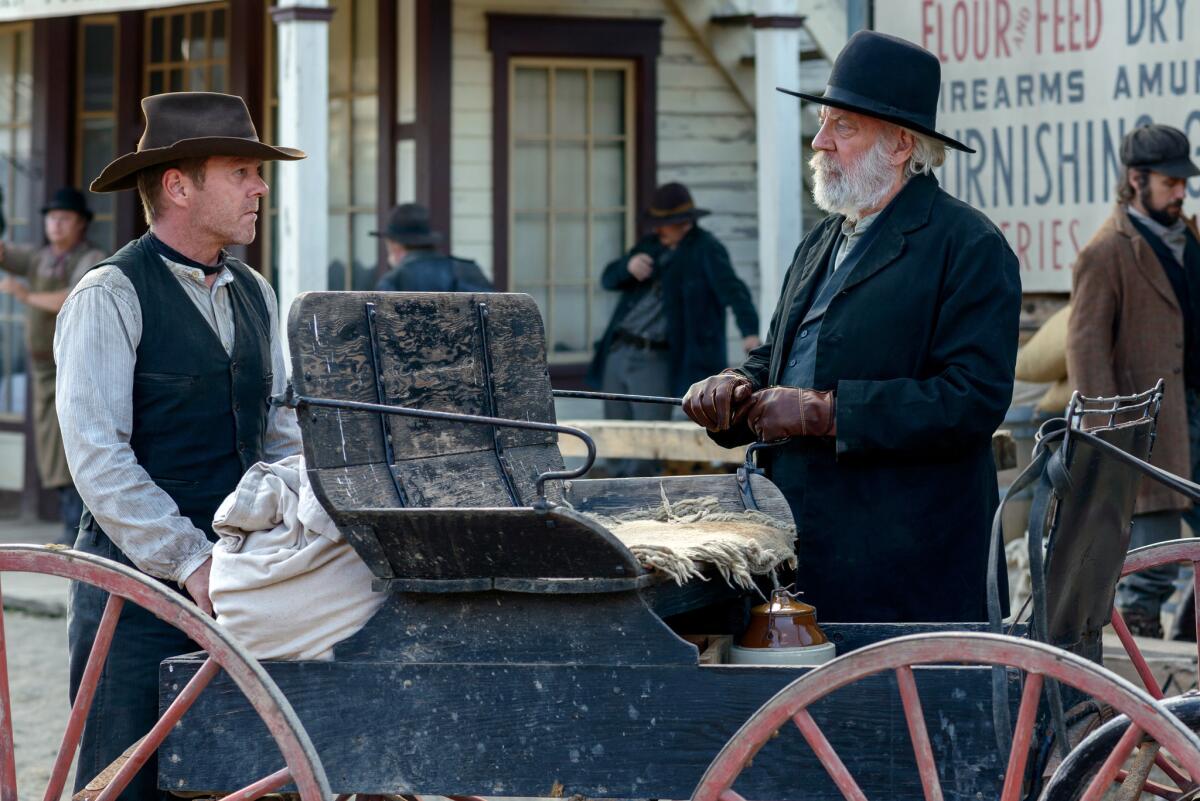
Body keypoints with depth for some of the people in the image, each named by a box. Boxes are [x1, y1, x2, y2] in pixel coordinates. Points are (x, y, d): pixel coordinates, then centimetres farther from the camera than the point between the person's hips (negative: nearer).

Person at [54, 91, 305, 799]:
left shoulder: (254, 295, 15)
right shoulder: (110, 296, -8)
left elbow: (281, 435, 18)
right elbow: (97, 454, -16)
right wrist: (189, 562, -22)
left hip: (239, 576, 6)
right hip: (139, 581, -6)